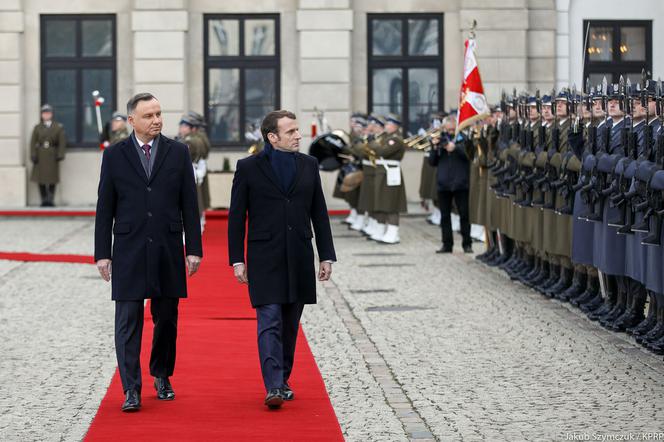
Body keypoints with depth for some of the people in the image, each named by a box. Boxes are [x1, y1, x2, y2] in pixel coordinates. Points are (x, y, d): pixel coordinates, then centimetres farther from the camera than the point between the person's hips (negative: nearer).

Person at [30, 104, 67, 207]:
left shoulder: (58, 127, 5)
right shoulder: (37, 128, 8)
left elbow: (62, 142, 0)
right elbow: (33, 142, 3)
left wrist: (60, 155, -9)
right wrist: (33, 155, -7)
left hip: (52, 156, -1)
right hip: (40, 156, 1)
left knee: (52, 179, -2)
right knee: (41, 179, 0)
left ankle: (50, 200, 2)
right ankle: (44, 200, 6)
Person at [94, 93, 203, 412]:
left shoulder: (178, 152, 4)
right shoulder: (114, 155, 3)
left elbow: (189, 204, 5)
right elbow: (105, 208, 4)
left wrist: (194, 248, 0)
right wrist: (102, 253, 0)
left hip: (168, 250, 1)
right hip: (129, 251, -1)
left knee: (166, 319, 9)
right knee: (128, 320, -5)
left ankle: (161, 376, 27)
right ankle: (131, 389, -5)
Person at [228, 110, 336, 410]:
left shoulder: (308, 166, 8)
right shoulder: (249, 168, -2)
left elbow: (319, 214, 11)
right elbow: (236, 217, 0)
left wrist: (326, 256, 7)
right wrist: (237, 260, -5)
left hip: (299, 260, 4)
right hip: (264, 260, -4)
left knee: (290, 325, 10)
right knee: (270, 323, -11)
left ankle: (282, 381, 21)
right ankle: (273, 388, -17)